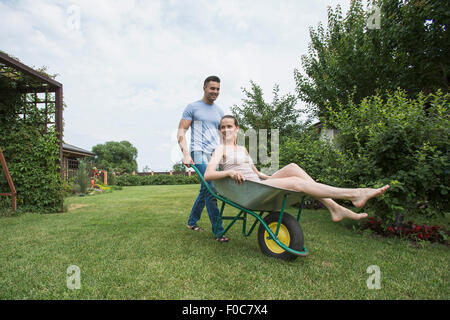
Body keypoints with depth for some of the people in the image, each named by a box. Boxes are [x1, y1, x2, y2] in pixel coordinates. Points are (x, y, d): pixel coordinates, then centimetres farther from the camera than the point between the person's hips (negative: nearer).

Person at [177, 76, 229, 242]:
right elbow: (181, 132, -2)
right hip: (200, 153, -6)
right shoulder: (192, 107, 4)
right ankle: (218, 231, -5)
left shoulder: (219, 111, 20)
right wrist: (186, 154, -15)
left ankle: (192, 221, 29)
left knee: (205, 190, 11)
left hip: (216, 154, 6)